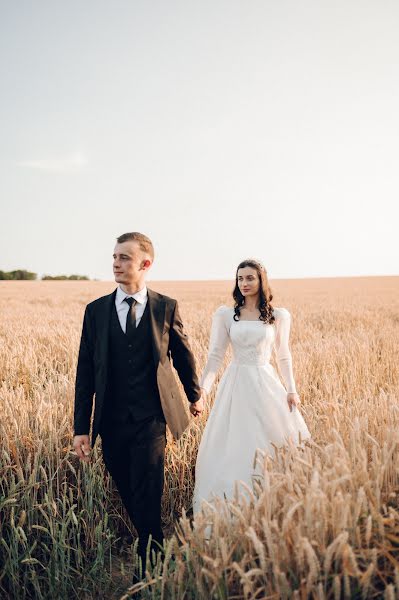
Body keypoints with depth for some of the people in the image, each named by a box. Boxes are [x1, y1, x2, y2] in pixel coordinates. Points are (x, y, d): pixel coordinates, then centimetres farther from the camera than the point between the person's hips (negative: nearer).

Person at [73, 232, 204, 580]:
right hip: (111, 422, 3)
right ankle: (158, 549, 39)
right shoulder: (96, 310, 1)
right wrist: (81, 427, -1)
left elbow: (183, 355, 12)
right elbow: (85, 372, 2)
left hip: (151, 420, -2)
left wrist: (195, 394, 24)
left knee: (147, 500, -3)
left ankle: (148, 572, 18)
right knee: (130, 497, 14)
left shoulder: (167, 307, -3)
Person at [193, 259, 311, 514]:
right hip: (236, 385, 0)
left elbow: (284, 356, 10)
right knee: (232, 448, 3)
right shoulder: (225, 315, 1)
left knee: (275, 446, 3)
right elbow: (215, 356, 1)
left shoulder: (279, 316, 3)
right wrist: (201, 389, -8)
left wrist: (292, 390, 2)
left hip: (266, 384, 0)